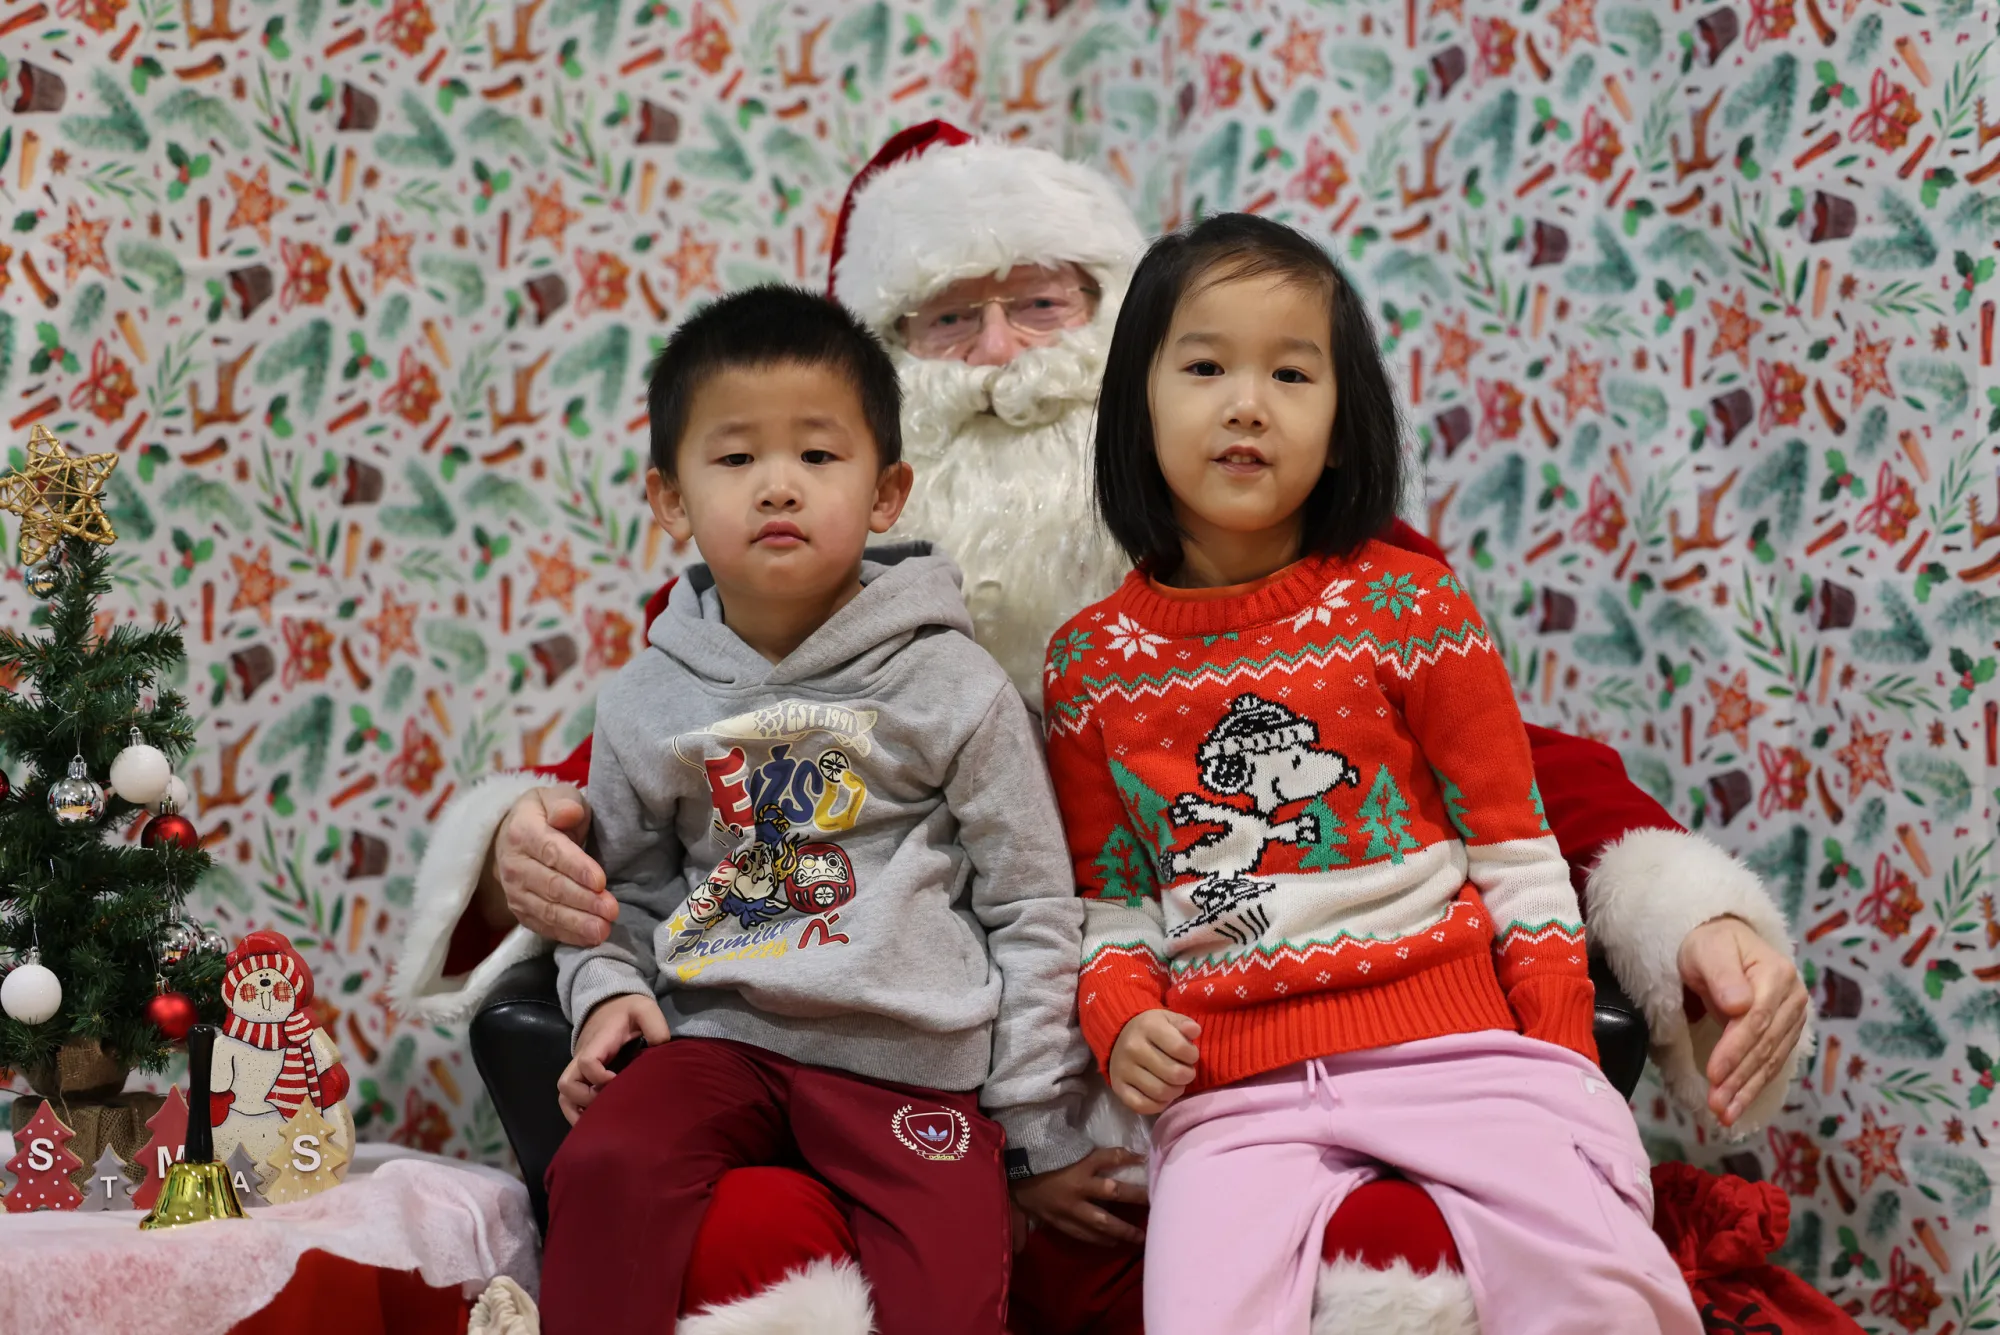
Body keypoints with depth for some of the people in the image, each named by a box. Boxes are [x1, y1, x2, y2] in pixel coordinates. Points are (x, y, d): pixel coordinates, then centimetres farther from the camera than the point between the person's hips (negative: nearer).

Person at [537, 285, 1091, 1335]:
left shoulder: (949, 685, -1)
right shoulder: (647, 701, 7)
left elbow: (1033, 914, 3)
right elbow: (626, 889, 21)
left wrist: (1036, 1126, 2)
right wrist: (607, 988, -1)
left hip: (910, 1056, -2)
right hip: (720, 1033, 2)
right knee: (602, 1168, -25)